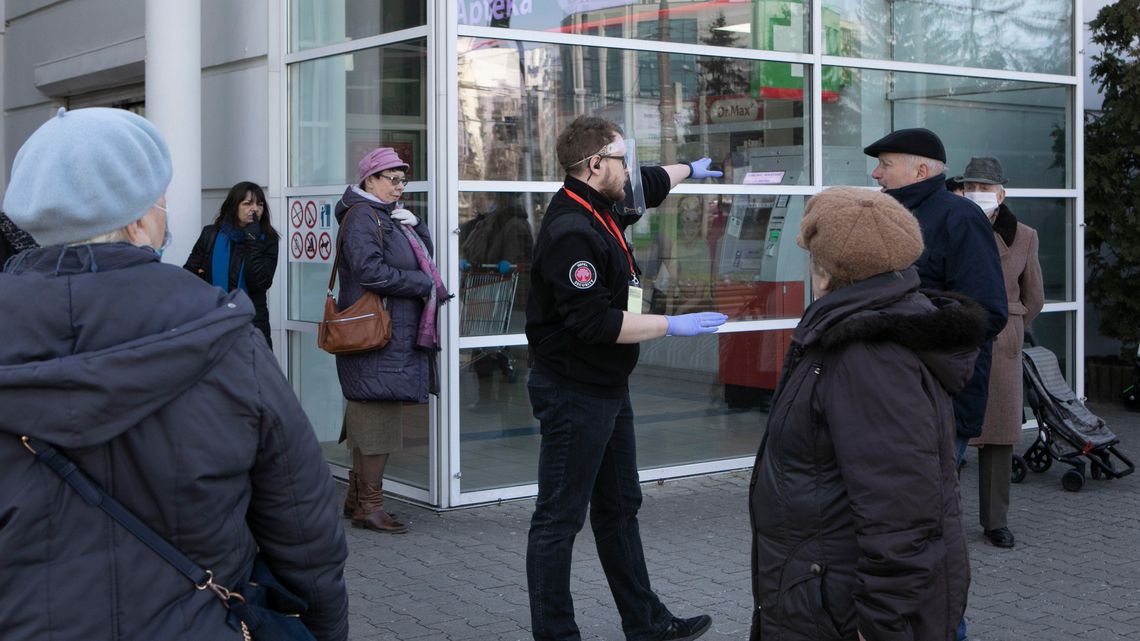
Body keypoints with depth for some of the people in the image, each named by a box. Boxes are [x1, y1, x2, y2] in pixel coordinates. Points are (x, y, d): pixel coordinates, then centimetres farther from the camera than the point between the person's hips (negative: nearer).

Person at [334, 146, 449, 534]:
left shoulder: (392, 215, 21)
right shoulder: (361, 216, -9)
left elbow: (424, 255, 20)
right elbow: (370, 271, -20)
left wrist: (415, 224, 1)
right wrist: (424, 284, -12)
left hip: (399, 336, 10)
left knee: (372, 418, 13)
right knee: (378, 414, -8)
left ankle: (357, 498, 20)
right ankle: (369, 504, -2)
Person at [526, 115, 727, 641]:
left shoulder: (603, 210, 9)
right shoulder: (570, 232, -22)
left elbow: (648, 186, 32)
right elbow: (594, 322, -27)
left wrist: (688, 170, 50)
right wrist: (673, 326, -18)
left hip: (608, 390, 11)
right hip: (574, 394, -11)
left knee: (620, 508, 18)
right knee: (560, 518, -1)